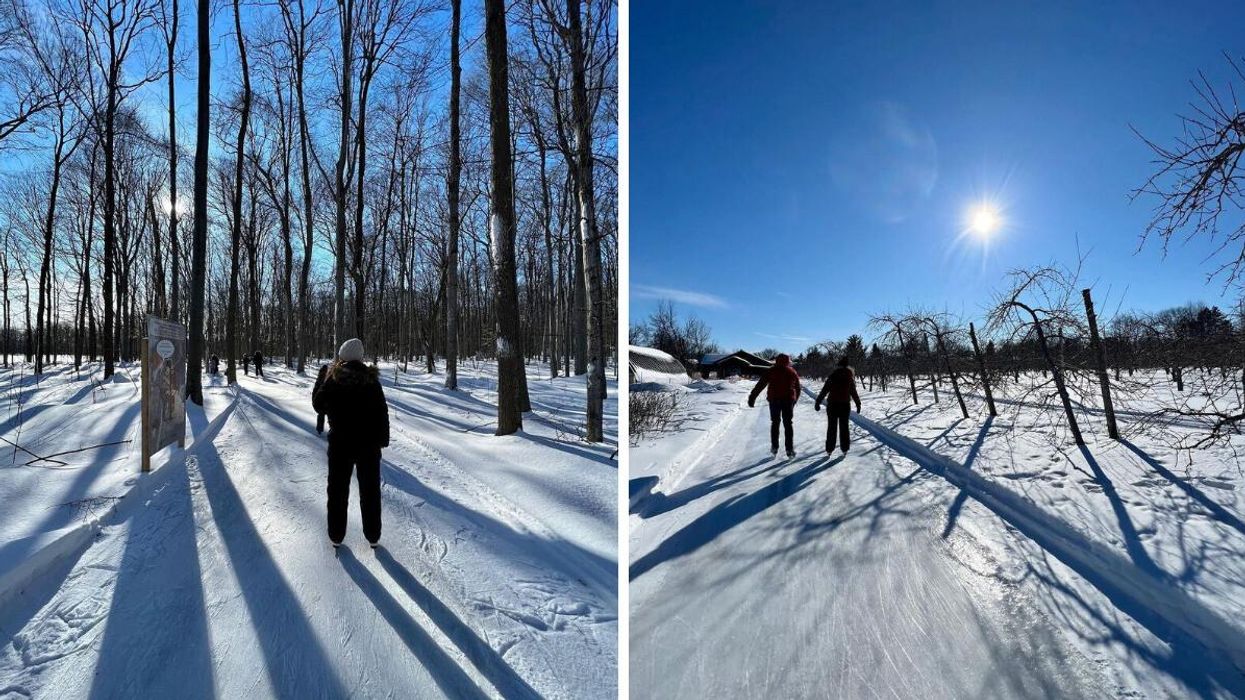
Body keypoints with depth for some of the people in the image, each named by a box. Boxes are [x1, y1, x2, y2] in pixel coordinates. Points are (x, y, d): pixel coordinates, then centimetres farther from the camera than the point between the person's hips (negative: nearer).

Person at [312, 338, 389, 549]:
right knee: (370, 491, 11)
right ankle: (373, 536, 19)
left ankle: (336, 535, 22)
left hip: (340, 444, 0)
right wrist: (383, 440, 2)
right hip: (369, 444, 1)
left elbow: (318, 405, 3)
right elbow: (382, 413, -6)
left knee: (338, 489, 14)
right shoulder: (371, 379, -7)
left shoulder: (334, 379, -8)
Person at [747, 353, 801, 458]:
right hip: (788, 400, 1)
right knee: (788, 424, 8)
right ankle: (790, 449, 3)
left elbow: (760, 385, -5)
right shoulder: (793, 372, 9)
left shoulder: (771, 371, 1)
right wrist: (794, 400, 27)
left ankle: (774, 447, 9)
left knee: (775, 423, 12)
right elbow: (798, 389, 16)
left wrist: (752, 397, -6)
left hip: (774, 400, -1)